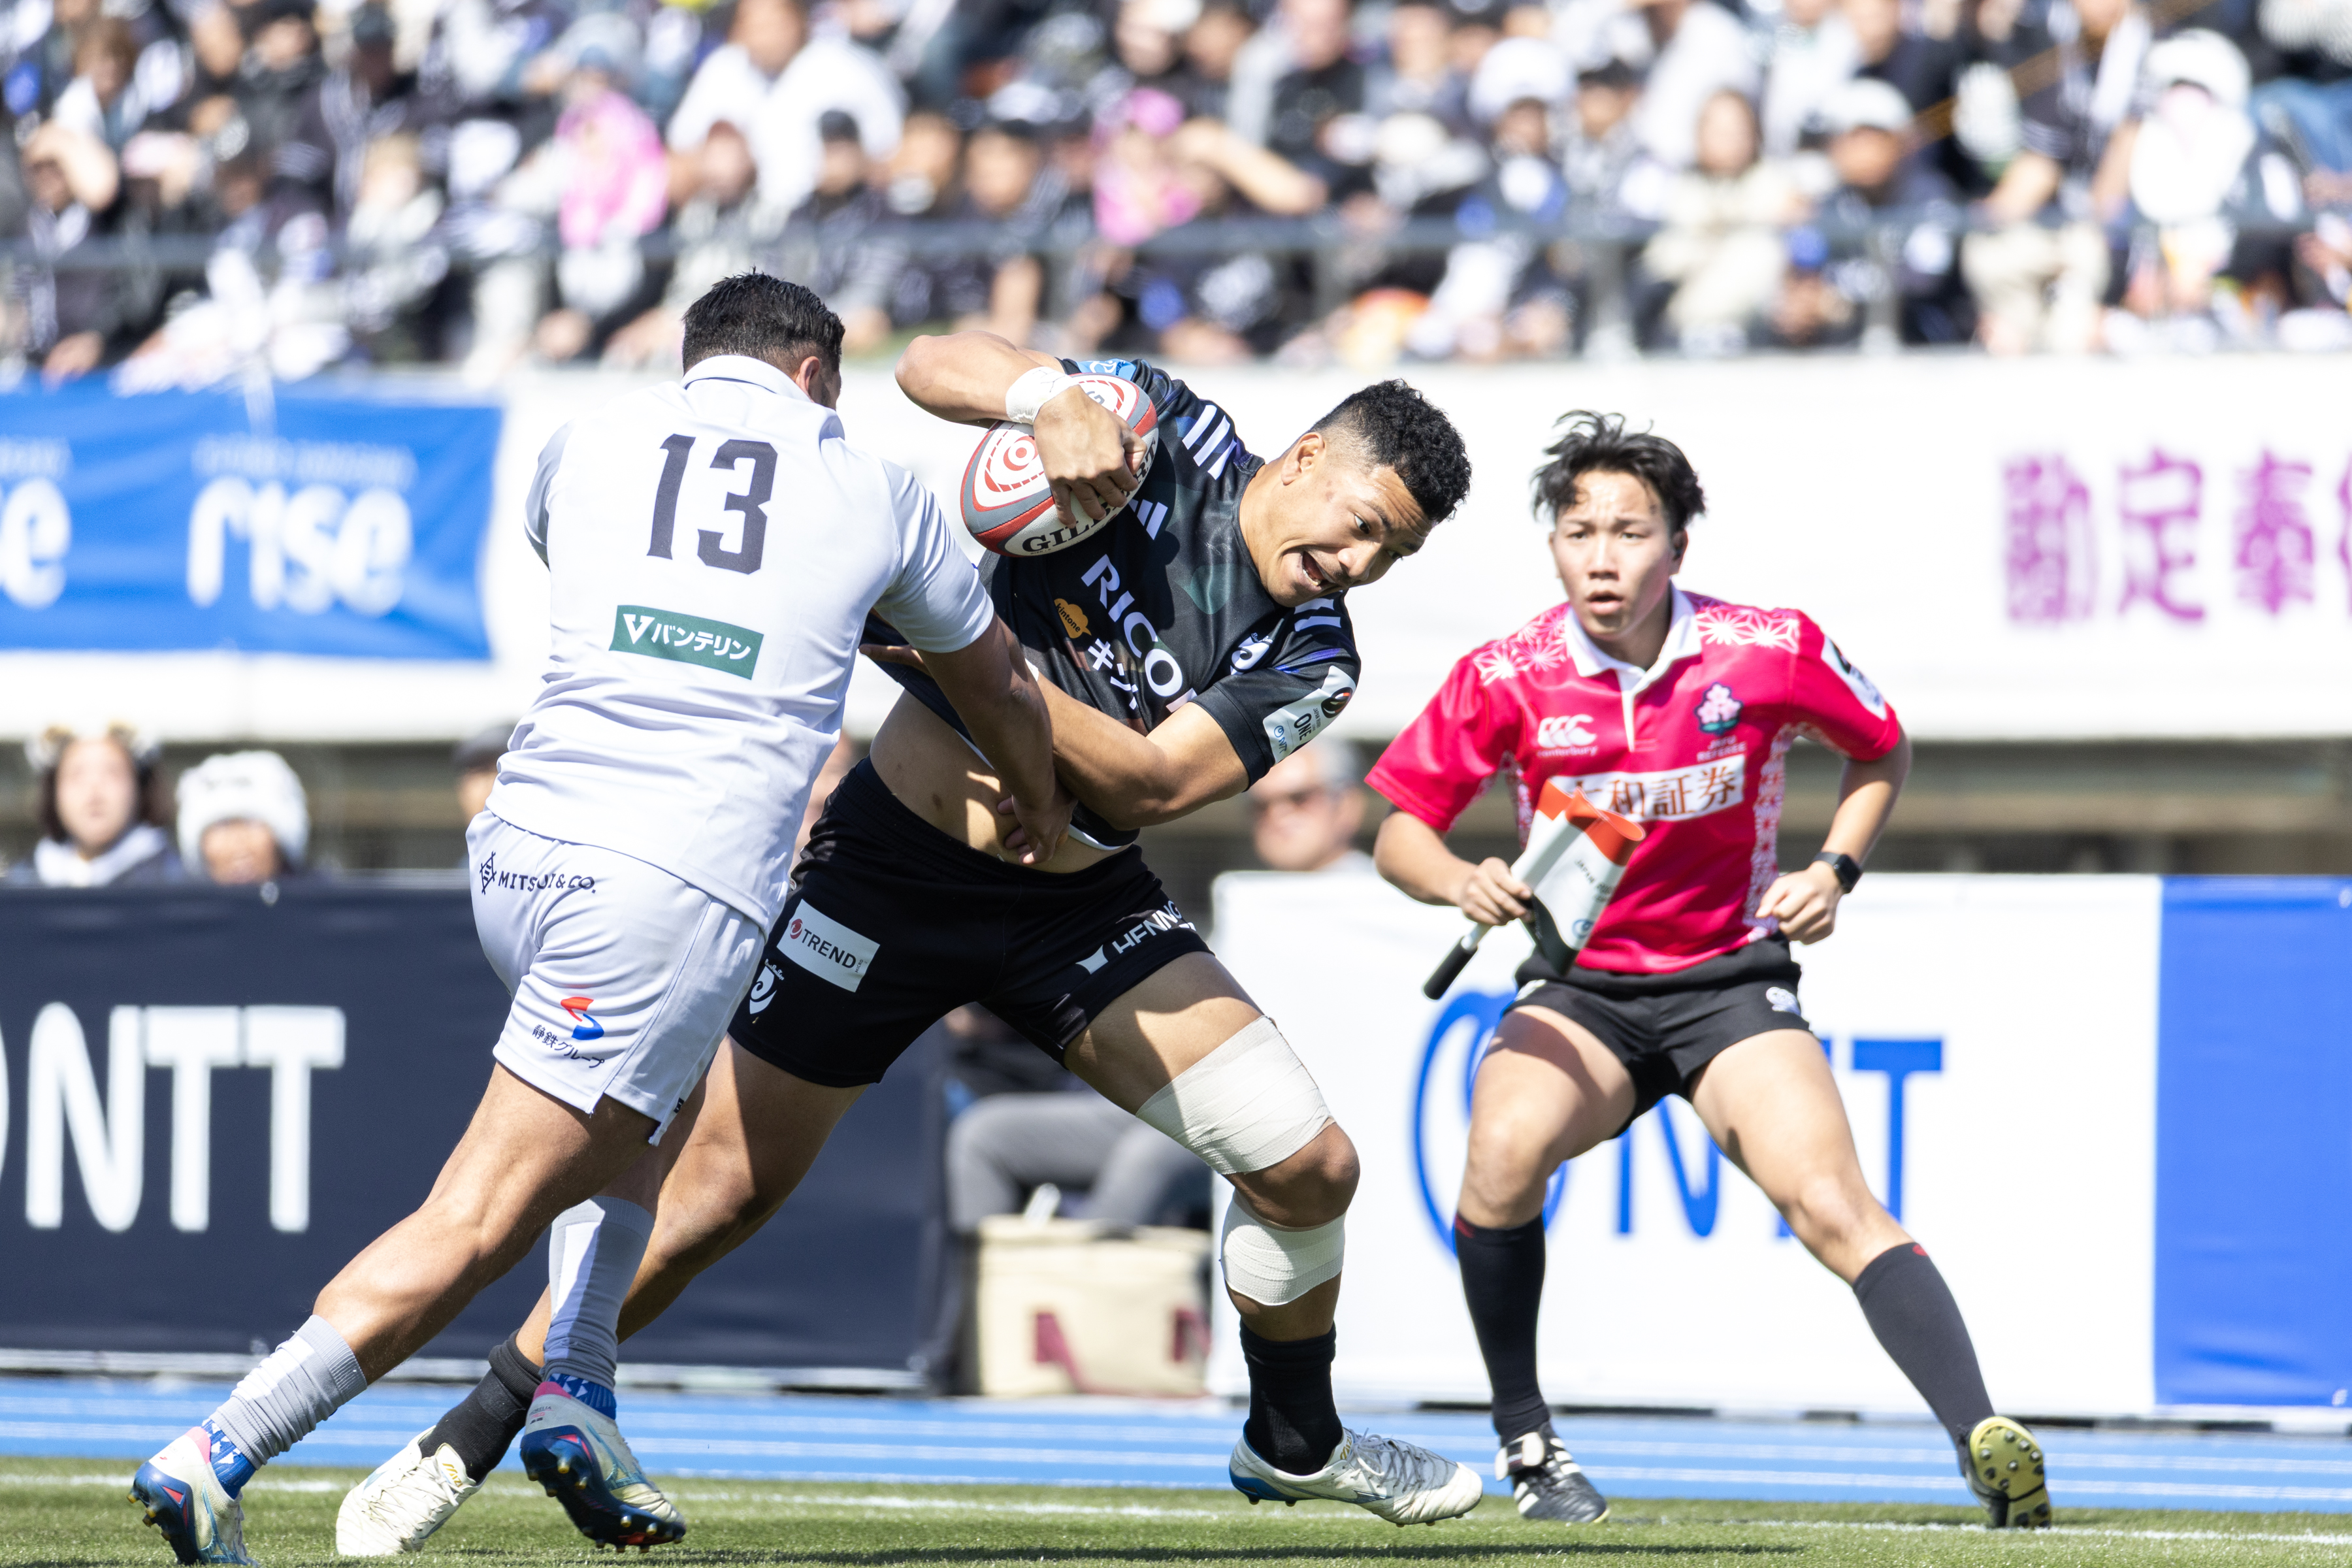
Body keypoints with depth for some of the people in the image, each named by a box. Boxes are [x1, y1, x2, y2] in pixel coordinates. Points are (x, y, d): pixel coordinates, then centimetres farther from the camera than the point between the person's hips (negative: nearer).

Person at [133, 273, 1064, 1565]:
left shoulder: (587, 445, 17)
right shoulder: (871, 490, 13)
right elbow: (993, 682, 31)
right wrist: (1036, 805, 53)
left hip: (519, 850, 4)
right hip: (679, 889, -4)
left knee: (640, 1100, 33)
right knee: (475, 1227, -7)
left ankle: (575, 1392, 18)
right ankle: (216, 1458, -18)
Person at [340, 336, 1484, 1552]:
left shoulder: (1309, 660, -6)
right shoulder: (1170, 436, -11)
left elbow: (1146, 784, -18)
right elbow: (933, 364, -18)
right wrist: (1054, 398, -37)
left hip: (1079, 905, 3)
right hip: (893, 865, -3)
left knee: (1308, 1165, -5)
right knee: (723, 1184, -5)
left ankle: (1295, 1444, 22)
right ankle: (473, 1436, 11)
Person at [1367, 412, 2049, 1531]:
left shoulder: (1771, 651, -9)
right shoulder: (1510, 678, -10)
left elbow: (1880, 752, 10)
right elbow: (1400, 830, -1)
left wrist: (1834, 870, -5)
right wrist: (1461, 882, -23)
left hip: (1732, 984, 0)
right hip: (1579, 989, 1)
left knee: (1829, 1199, -23)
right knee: (1504, 1150, -29)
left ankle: (1985, 1443, -31)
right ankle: (1524, 1444, -11)